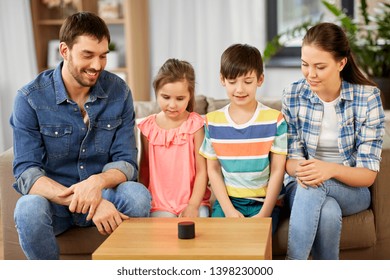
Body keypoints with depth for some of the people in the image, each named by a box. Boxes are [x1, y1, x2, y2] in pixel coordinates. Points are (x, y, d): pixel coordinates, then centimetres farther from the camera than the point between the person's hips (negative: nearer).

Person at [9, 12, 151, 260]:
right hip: (53, 197, -1)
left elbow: (126, 162, -6)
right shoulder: (31, 98, -12)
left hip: (103, 192, 2)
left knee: (137, 195, -30)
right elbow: (26, 172, -19)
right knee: (28, 209, -35)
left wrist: (98, 182, -32)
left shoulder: (119, 92, -4)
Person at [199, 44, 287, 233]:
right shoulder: (213, 121, 3)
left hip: (263, 201, -2)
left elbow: (277, 171, -3)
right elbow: (213, 169, 4)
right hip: (227, 200, 2)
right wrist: (229, 210, -7)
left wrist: (264, 213, -11)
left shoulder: (274, 120, -3)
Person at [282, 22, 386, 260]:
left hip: (351, 189, -1)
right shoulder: (293, 96, -5)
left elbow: (368, 174, -12)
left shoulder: (367, 97, -11)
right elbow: (291, 158, -2)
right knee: (328, 212, -36)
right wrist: (301, 169, -28)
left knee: (314, 186, -36)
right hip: (302, 187, 1)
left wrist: (331, 169, -34)